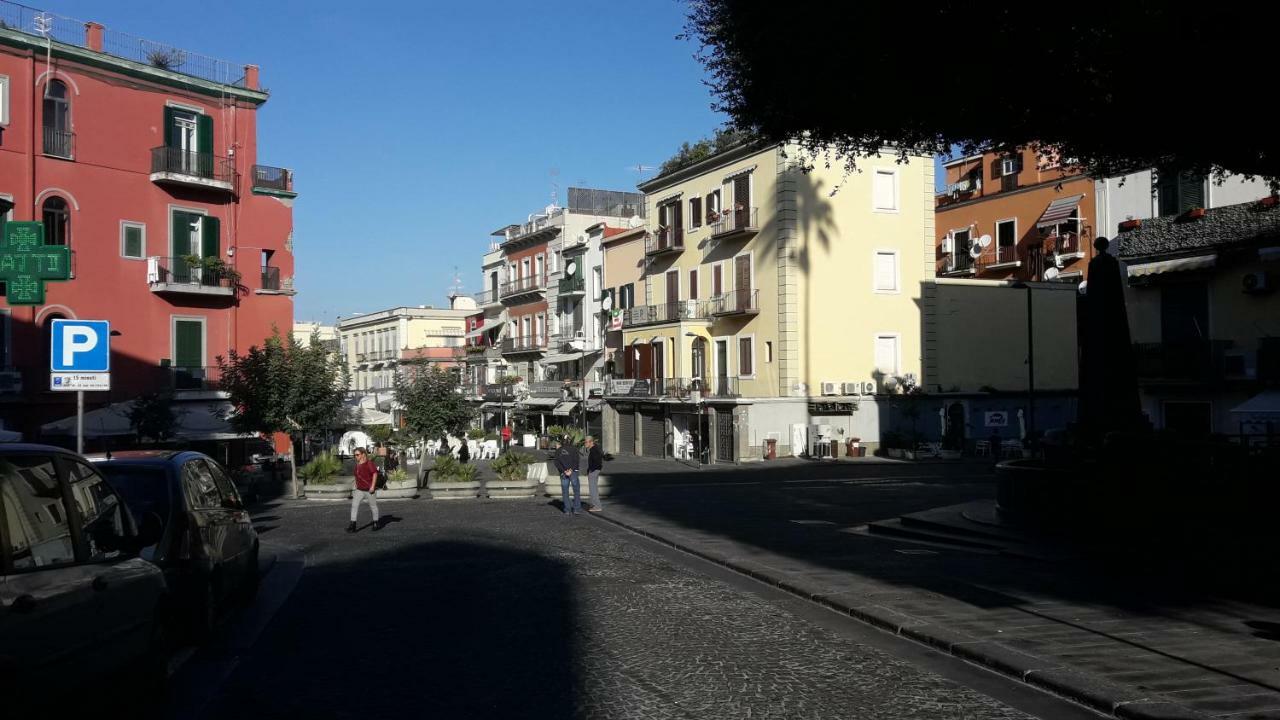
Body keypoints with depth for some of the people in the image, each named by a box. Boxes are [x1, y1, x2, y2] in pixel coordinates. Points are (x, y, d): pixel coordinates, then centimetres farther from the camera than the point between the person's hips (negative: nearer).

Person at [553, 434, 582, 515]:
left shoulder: (558, 451, 9)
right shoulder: (574, 449, 2)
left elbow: (557, 463, -1)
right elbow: (576, 460, -11)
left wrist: (564, 471, -9)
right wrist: (571, 470, -16)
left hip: (563, 473, 2)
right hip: (573, 472, -2)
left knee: (565, 492, 7)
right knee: (576, 490, 6)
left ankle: (567, 510, 2)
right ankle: (576, 508, 1)